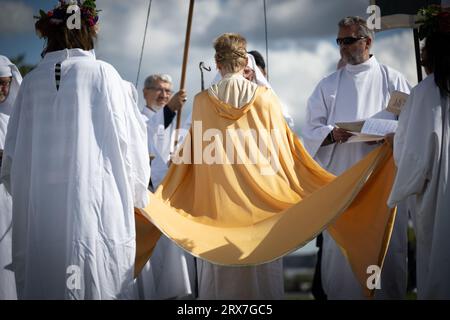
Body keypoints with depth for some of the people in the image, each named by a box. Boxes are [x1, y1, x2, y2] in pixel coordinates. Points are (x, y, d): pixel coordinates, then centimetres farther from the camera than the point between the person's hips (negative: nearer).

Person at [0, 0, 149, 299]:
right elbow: (128, 140, -1)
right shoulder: (103, 74, -3)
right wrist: (137, 195, 12)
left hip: (39, 210, 3)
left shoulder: (32, 81, 6)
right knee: (99, 284, 1)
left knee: (45, 282, 8)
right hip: (96, 205, -3)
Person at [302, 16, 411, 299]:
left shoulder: (394, 80, 7)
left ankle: (388, 294, 8)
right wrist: (333, 134, -13)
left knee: (387, 245, -2)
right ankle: (339, 294, 7)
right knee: (341, 247, -1)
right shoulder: (328, 85, 13)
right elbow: (311, 132, 8)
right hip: (341, 179, 2)